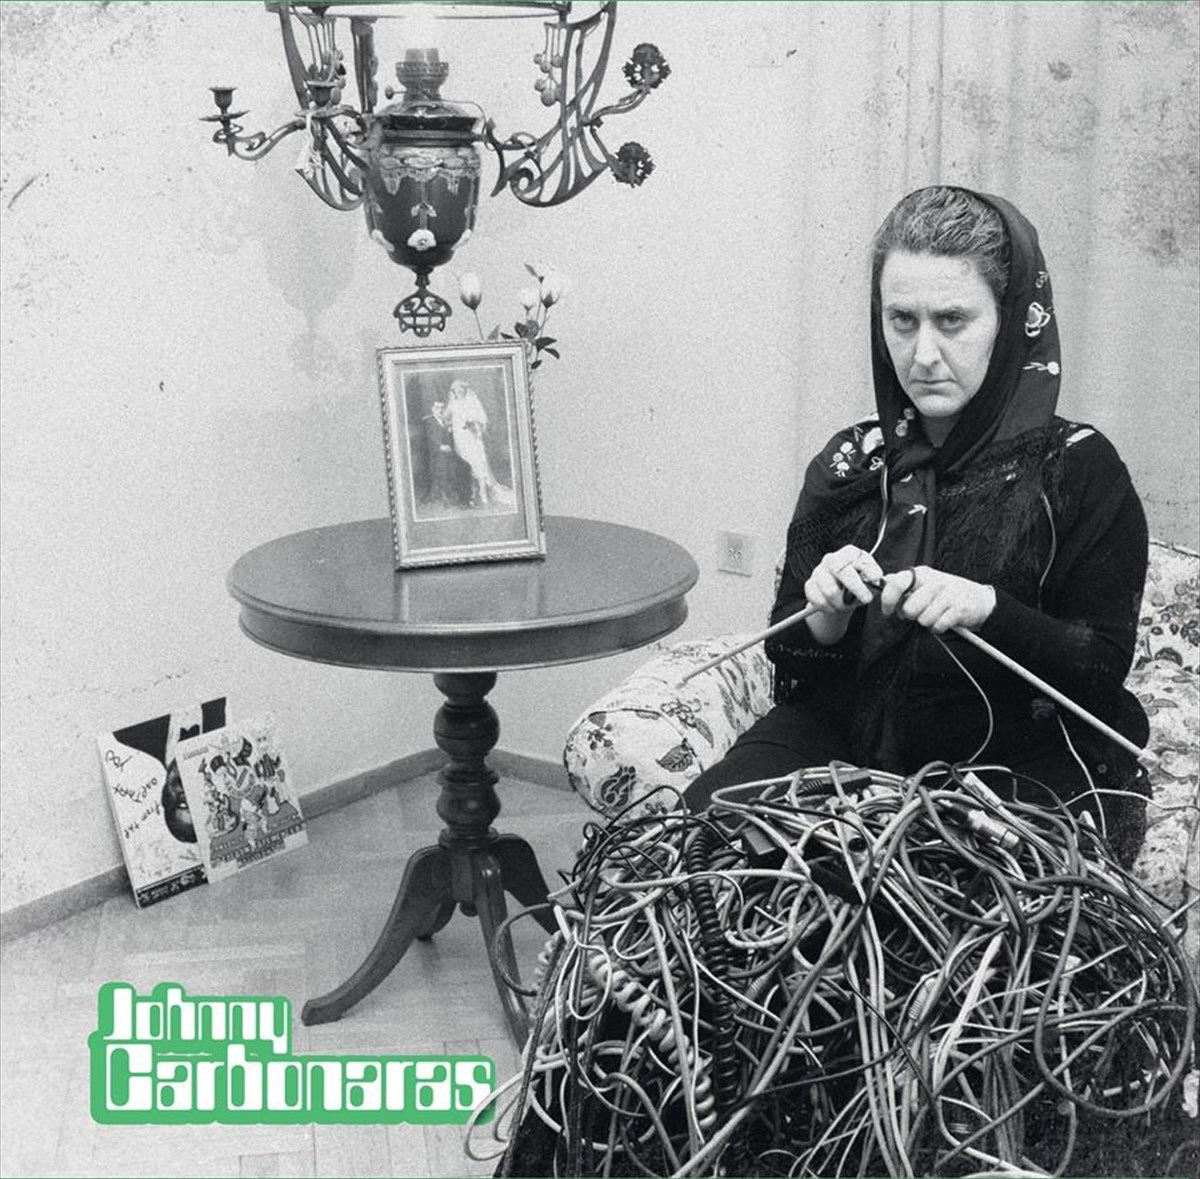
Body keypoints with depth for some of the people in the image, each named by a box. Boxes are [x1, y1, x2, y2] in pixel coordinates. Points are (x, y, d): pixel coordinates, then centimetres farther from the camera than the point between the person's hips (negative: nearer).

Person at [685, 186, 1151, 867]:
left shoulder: (1078, 469, -1)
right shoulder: (849, 463, 9)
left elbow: (1105, 669, -4)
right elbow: (788, 661, 11)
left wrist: (989, 609, -21)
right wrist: (824, 620, -13)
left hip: (1021, 769, -3)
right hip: (845, 744, 3)